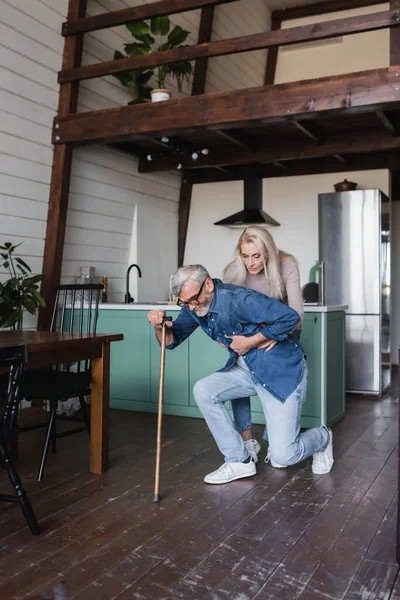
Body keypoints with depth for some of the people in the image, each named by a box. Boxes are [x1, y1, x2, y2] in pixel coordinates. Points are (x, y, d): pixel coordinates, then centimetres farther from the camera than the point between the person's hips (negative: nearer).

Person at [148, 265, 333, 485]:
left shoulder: (238, 299, -27)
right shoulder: (194, 307, -3)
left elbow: (290, 317, -30)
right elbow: (172, 340, 4)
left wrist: (250, 342, -22)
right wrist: (160, 326, -19)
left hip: (283, 370, -8)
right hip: (246, 369, 8)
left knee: (283, 455, -10)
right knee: (203, 391, -14)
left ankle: (322, 437, 26)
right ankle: (239, 461, 1)